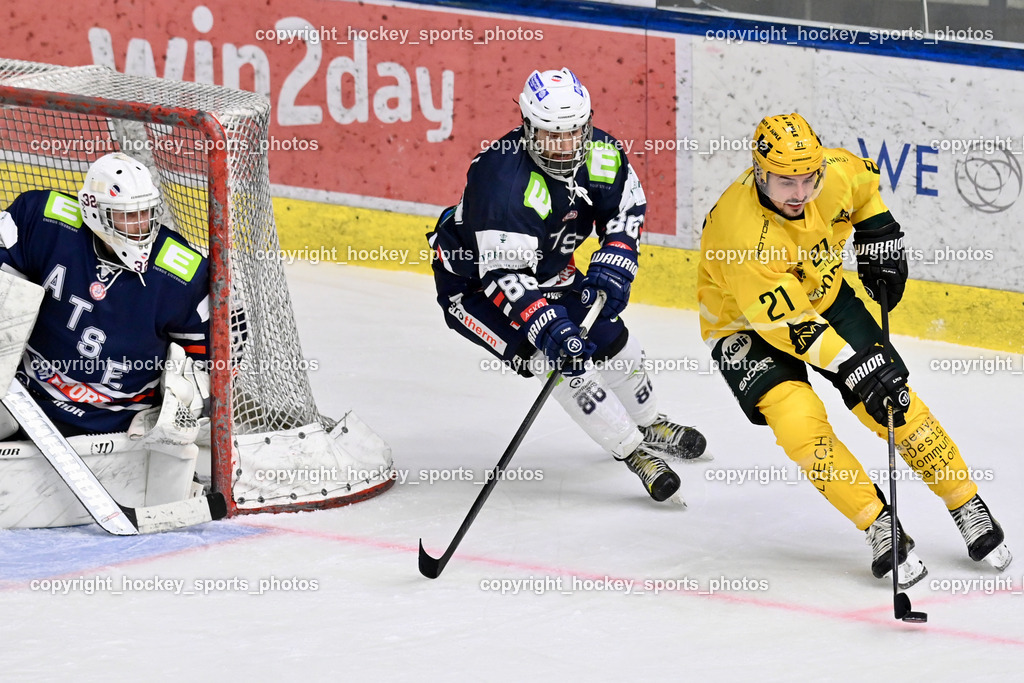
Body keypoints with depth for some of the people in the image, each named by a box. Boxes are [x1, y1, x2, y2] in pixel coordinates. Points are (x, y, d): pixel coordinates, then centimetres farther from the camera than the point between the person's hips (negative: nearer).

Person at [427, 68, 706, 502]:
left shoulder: (600, 154, -17)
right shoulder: (506, 181, -39)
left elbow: (626, 208, -1)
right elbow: (503, 274, -40)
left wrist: (612, 266, -17)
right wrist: (548, 327, -48)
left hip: (545, 269, 7)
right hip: (472, 282, -7)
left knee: (610, 338, 12)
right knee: (560, 356, -20)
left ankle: (647, 423, 41)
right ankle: (633, 452, -7)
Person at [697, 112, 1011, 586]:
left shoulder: (836, 174, -21)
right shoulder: (742, 233, -38)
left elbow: (863, 180, 7)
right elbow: (788, 323, -35)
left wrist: (879, 236, 2)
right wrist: (858, 369, -38)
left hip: (824, 297, 5)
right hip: (747, 325, -5)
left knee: (895, 405, -4)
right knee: (798, 419, -26)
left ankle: (969, 509, 12)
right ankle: (882, 529, -14)